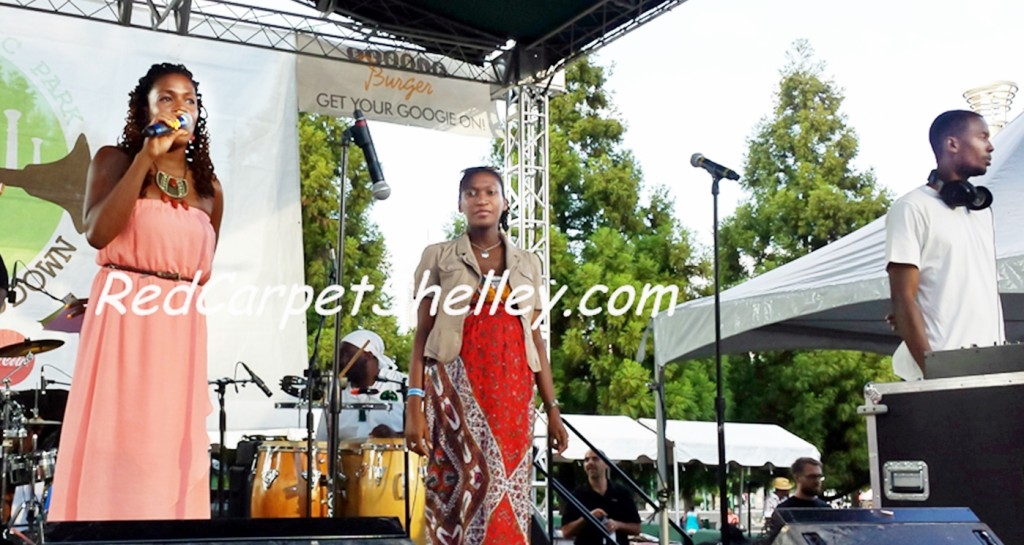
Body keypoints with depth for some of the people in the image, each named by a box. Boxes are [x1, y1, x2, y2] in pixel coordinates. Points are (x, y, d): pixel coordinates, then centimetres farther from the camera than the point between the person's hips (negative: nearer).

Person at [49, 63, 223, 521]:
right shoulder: (115, 160, 2)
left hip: (181, 329, 4)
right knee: (112, 445, -5)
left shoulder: (208, 186, 13)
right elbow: (98, 233, -15)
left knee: (171, 448, 4)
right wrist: (147, 156, -14)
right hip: (122, 318, -4)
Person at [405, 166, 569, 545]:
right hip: (457, 386, -2)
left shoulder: (527, 263, 15)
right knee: (466, 483, -11)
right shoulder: (438, 257, 7)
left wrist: (552, 409, 7)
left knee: (508, 488, -2)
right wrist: (414, 404, -8)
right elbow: (422, 334, 2)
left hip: (512, 391, 3)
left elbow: (536, 340, 14)